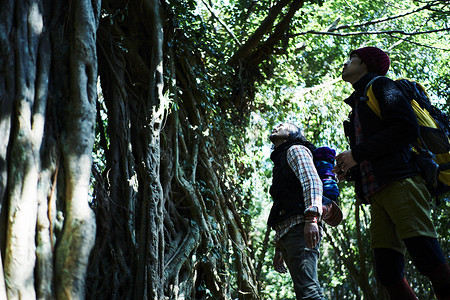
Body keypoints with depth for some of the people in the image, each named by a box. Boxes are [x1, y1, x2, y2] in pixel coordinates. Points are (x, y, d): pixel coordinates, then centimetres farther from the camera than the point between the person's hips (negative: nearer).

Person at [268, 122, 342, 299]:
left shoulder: (295, 150, 9)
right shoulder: (281, 160, 36)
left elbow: (312, 180, -11)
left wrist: (312, 217, -27)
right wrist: (279, 248, 27)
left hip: (299, 226, -9)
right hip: (286, 232, 9)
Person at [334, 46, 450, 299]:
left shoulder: (380, 86, 8)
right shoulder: (358, 103, 32)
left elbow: (407, 128, -9)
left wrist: (357, 153, -8)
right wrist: (349, 169, 11)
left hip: (400, 183, -8)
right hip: (377, 193, 8)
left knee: (427, 257, -19)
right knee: (388, 272, -3)